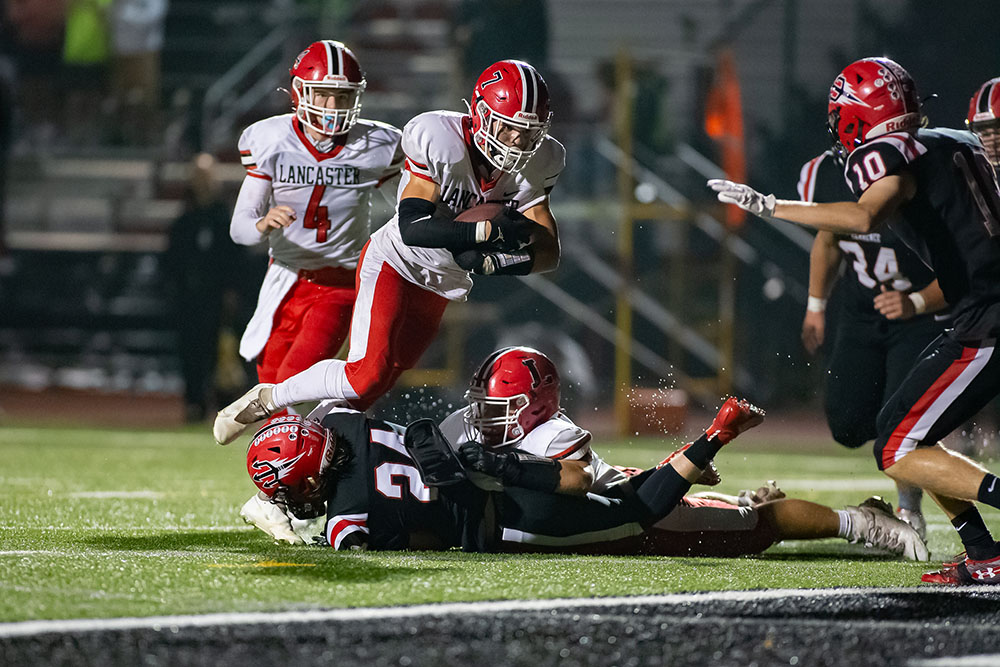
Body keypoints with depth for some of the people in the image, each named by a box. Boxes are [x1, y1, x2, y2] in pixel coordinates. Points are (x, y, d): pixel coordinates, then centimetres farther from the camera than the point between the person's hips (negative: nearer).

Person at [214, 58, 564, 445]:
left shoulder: (537, 165, -10)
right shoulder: (440, 140, -25)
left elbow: (548, 253, -9)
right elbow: (413, 227, -31)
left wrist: (493, 262, -28)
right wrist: (488, 231, -40)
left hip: (440, 285, 6)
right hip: (396, 264, -5)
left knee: (366, 394, 4)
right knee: (367, 375, -21)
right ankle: (267, 398, -1)